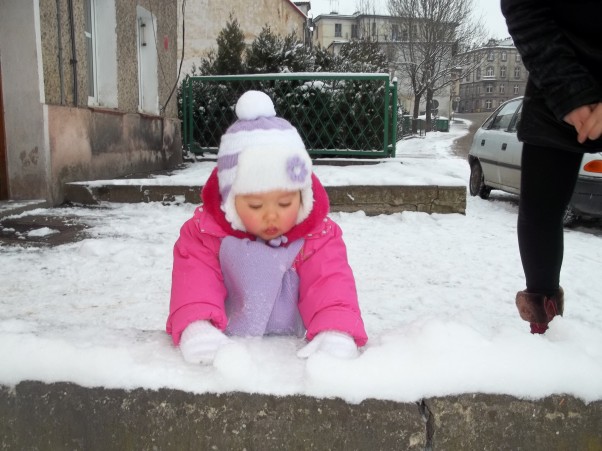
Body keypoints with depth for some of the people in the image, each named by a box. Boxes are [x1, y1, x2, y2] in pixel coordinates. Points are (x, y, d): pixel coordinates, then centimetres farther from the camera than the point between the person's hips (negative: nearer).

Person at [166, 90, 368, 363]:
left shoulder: (318, 235, -7)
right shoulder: (205, 230, -7)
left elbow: (331, 283, -18)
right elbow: (194, 279, -16)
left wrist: (336, 332, -39)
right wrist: (195, 326, -37)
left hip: (294, 349, 1)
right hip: (227, 348, -1)